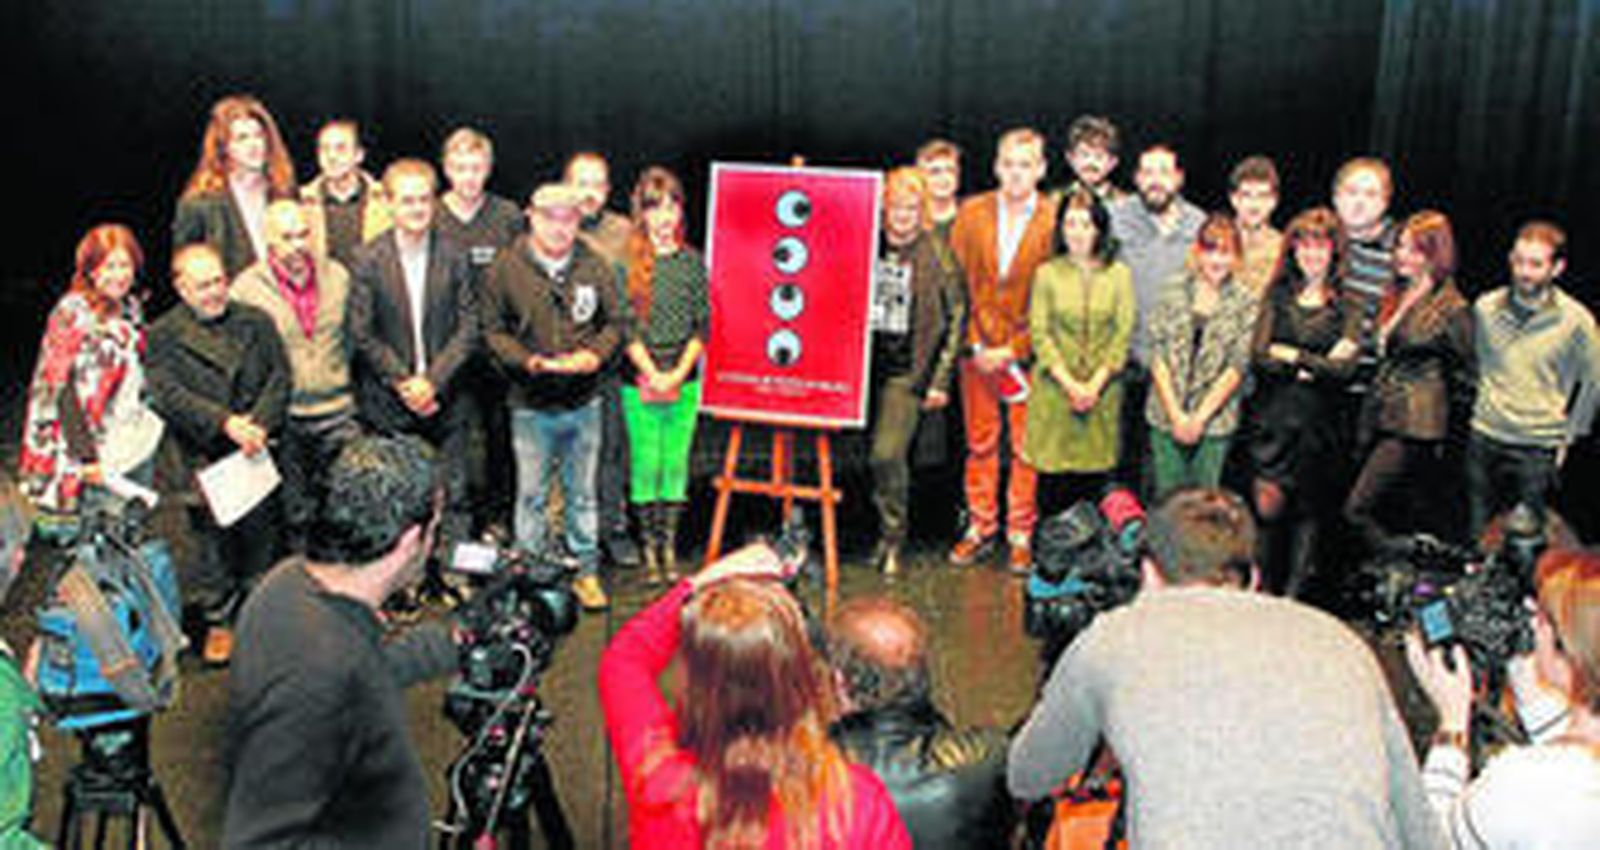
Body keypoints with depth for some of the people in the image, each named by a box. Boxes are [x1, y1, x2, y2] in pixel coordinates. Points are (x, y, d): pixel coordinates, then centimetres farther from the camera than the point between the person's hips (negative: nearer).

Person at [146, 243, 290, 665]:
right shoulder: (163, 336, 0)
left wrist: (260, 423, -14)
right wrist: (225, 422, -23)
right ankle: (218, 621, 21)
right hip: (202, 460, -2)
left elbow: (279, 376, 3)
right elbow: (168, 394, -12)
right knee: (209, 538, 5)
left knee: (260, 533, 10)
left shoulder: (255, 322, 9)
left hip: (256, 453, 2)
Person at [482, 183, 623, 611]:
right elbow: (493, 330, -2)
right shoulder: (506, 268, -6)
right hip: (531, 404, -2)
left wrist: (595, 354, -12)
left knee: (582, 493, 14)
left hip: (583, 402, 2)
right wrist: (529, 361, -18)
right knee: (532, 495, 8)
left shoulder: (595, 268, -1)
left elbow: (614, 323, 8)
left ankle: (586, 572, 27)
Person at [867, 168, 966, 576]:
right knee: (880, 456, 4)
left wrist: (940, 381, -2)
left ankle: (892, 539, 5)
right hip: (863, 363, 3)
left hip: (907, 370, -3)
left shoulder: (937, 254, -3)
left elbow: (956, 318, 1)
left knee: (888, 454, -11)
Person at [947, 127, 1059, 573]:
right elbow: (957, 283, 3)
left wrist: (1012, 349, -11)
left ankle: (1021, 535, 15)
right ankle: (980, 528, 22)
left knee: (1025, 448, 3)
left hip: (1026, 350, -2)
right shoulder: (971, 213, 4)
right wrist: (976, 342, -5)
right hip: (978, 348, 3)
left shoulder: (1055, 221, -5)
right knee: (980, 443, 11)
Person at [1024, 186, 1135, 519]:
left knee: (1095, 473, 1)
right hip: (1055, 388, 0)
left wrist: (1095, 383, -9)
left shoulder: (1119, 274, 4)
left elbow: (1123, 333, 0)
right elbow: (1039, 333, -2)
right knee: (1053, 472, -1)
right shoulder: (1047, 273, 2)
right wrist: (1069, 383, -10)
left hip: (1102, 388, 1)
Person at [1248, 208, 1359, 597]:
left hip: (1319, 423, 0)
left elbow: (1344, 368, -7)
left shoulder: (1345, 306, 4)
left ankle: (1292, 597, 14)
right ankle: (1265, 591, 7)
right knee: (1268, 507, -7)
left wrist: (1293, 355, -8)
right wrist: (1317, 365, -11)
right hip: (1273, 418, 0)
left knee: (1307, 513, 5)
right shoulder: (1278, 295, 7)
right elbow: (1259, 355, -4)